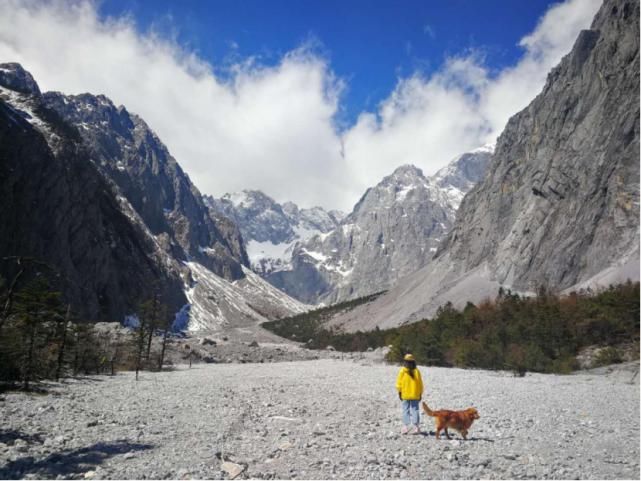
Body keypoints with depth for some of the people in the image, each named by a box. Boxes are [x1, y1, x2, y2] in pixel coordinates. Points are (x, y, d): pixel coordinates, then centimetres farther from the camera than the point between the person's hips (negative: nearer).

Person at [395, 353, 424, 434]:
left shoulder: (402, 371, -8)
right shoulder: (416, 371, -3)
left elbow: (399, 383, -5)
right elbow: (420, 384, 3)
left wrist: (399, 392, 5)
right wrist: (420, 394, 12)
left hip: (405, 395, -1)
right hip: (415, 395, 1)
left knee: (406, 410, 7)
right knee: (414, 410, 6)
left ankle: (406, 426, 5)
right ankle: (415, 426, 0)